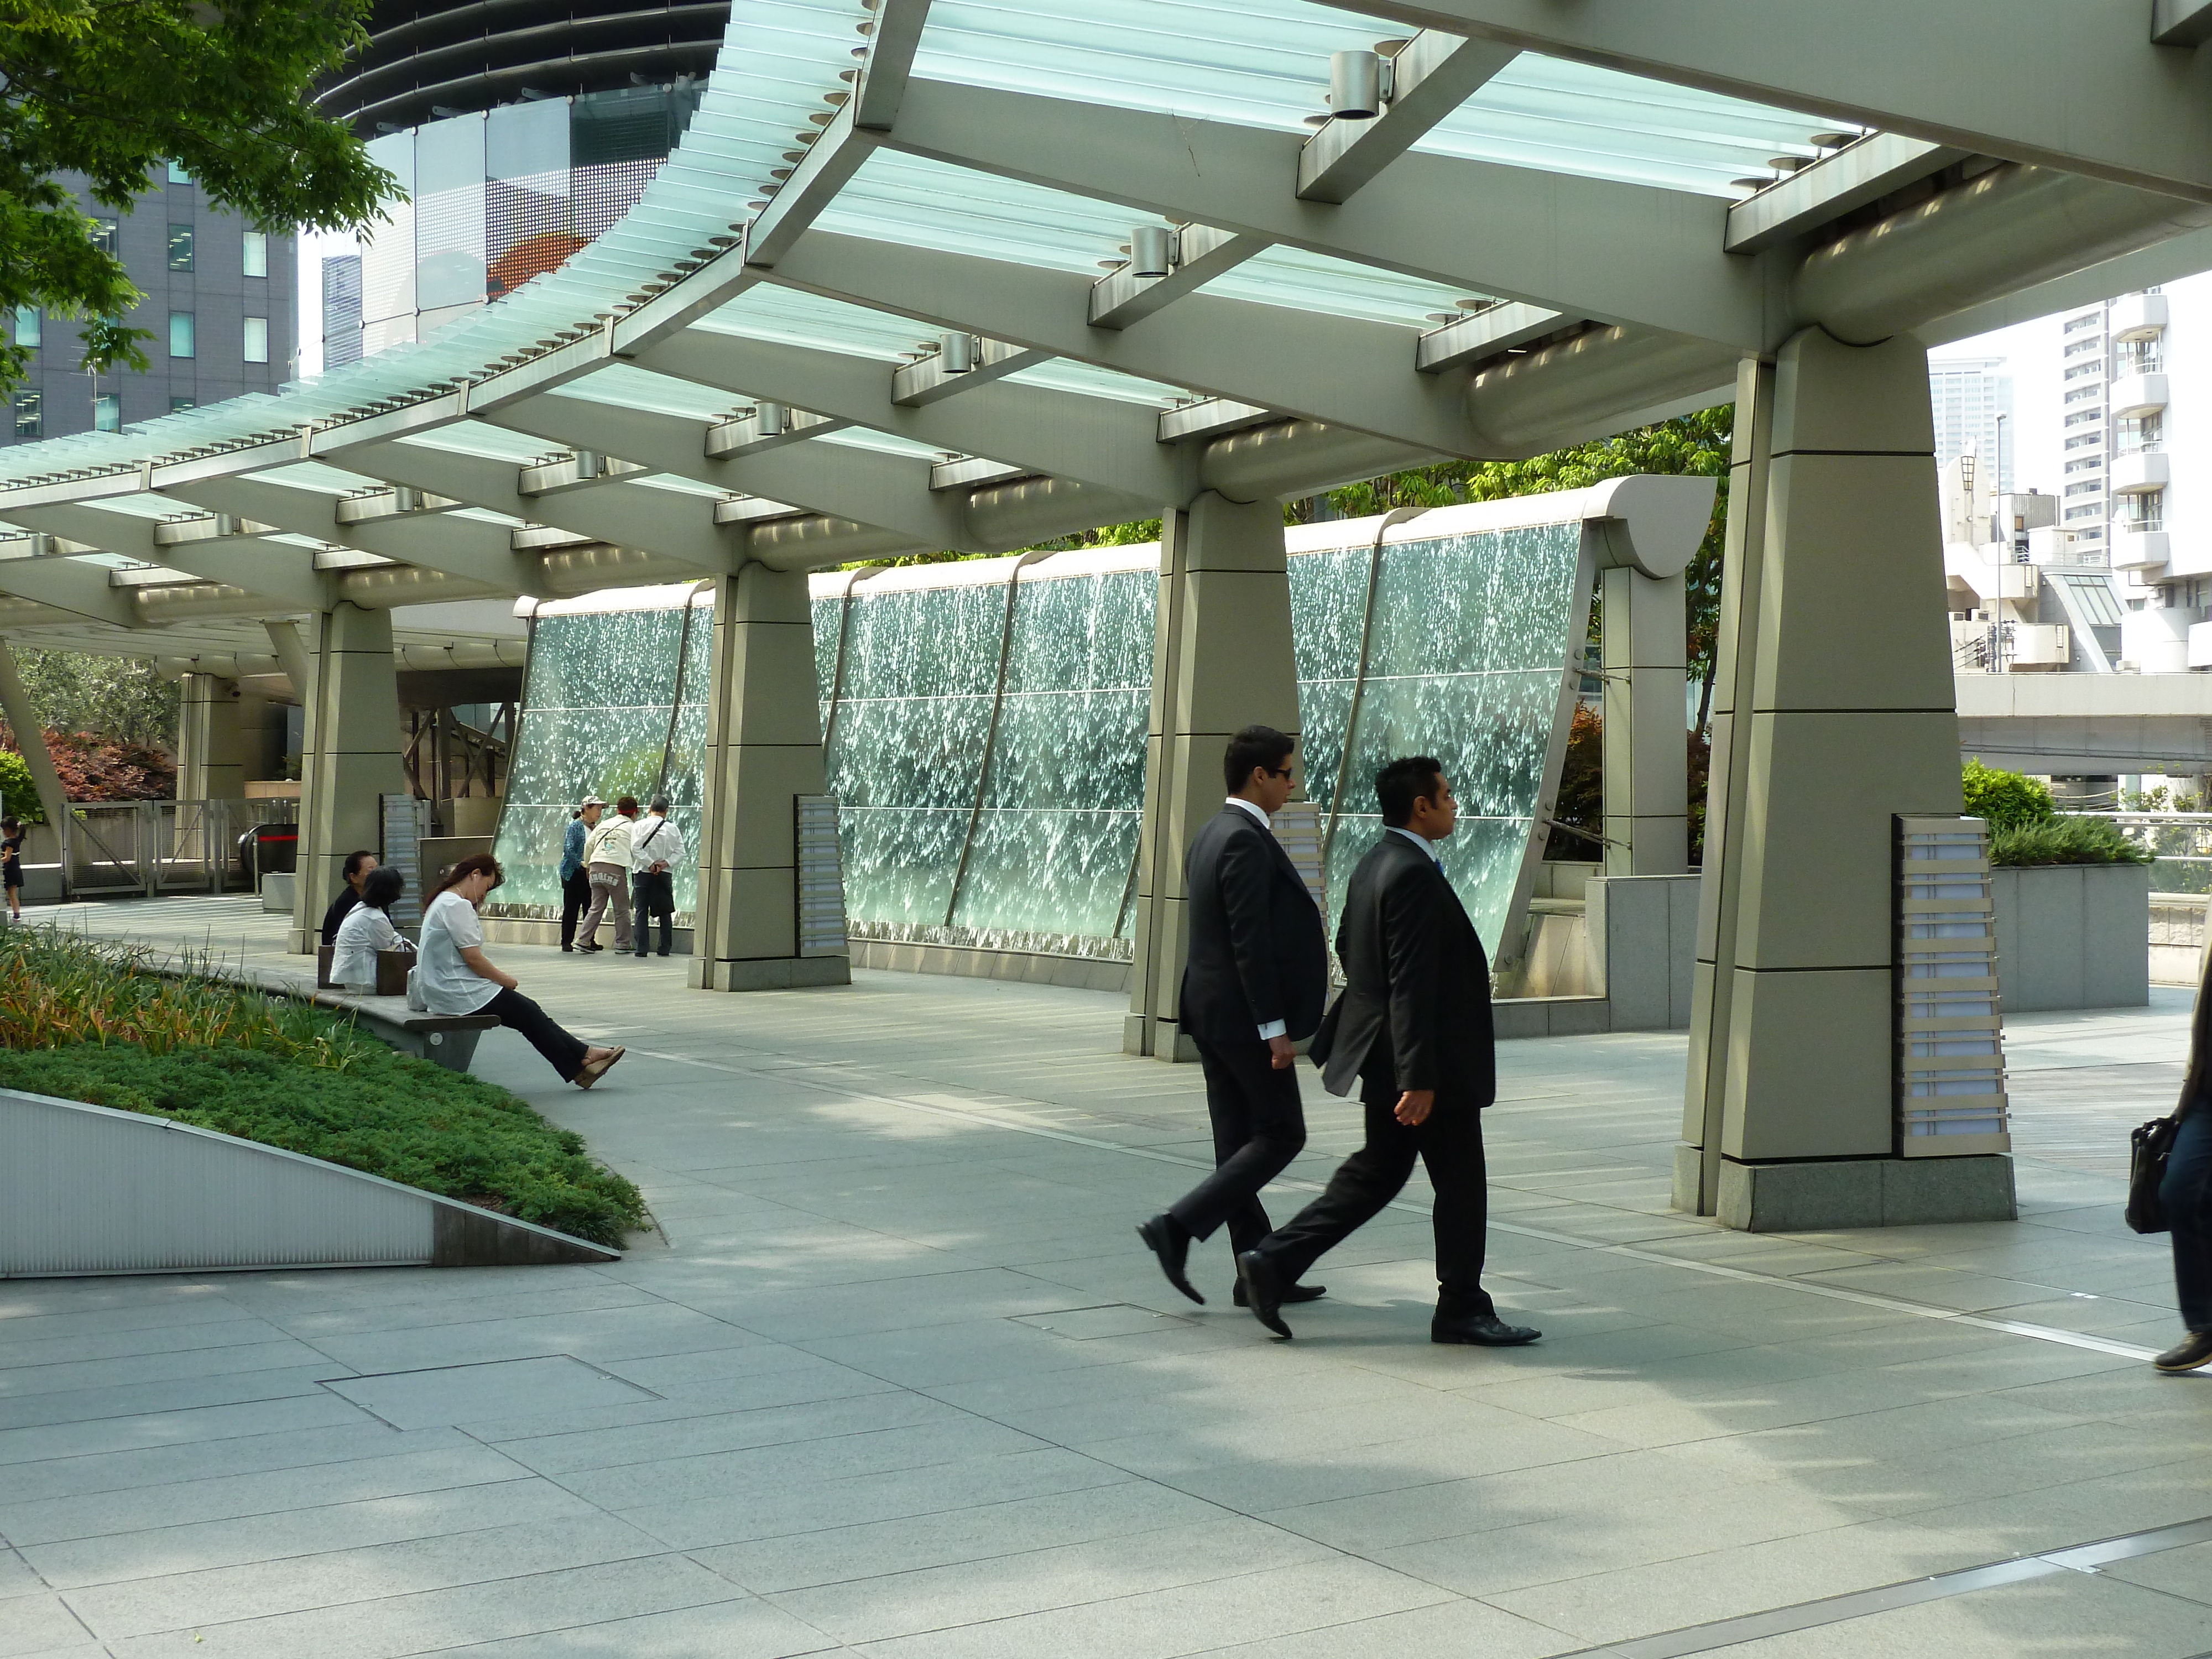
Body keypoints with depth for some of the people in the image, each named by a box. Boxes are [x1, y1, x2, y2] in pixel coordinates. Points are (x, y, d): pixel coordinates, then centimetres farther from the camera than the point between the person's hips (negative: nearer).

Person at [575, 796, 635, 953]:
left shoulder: (604, 824, 17)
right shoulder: (631, 828, 5)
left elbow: (588, 844, 15)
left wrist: (587, 866, 26)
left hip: (596, 868, 5)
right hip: (616, 869, -5)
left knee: (596, 908, 9)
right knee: (622, 910, 6)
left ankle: (583, 940, 1)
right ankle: (622, 944, 8)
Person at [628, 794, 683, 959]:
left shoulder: (640, 826, -3)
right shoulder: (672, 829, 1)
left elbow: (636, 848, -11)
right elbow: (680, 852, -4)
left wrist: (651, 864, -10)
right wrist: (665, 862, -9)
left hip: (643, 873, -1)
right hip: (665, 875, 1)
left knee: (641, 911, 2)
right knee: (665, 913, 11)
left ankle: (641, 949, -5)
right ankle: (665, 948, 9)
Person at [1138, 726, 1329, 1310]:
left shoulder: (1211, 835, 13)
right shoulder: (1247, 843, -18)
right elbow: (1250, 942, -22)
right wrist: (1275, 1028, -20)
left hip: (1209, 1009, 10)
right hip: (1242, 1014, -10)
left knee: (1238, 1142, 10)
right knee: (1280, 1136, -2)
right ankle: (1177, 1226, -9)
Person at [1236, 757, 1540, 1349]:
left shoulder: (1375, 863, 10)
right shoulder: (1413, 874, -21)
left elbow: (1347, 947, 21)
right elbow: (1412, 984, -25)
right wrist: (1418, 1077, -26)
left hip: (1382, 1051, 10)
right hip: (1432, 1063, -10)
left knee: (1374, 1175, 15)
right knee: (1460, 1182, 4)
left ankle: (1274, 1262, 9)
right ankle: (1462, 1309, 14)